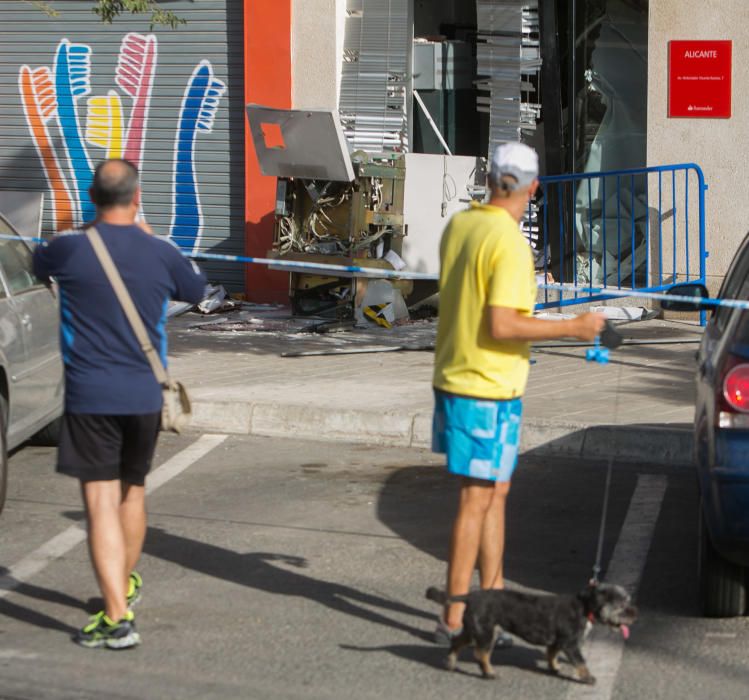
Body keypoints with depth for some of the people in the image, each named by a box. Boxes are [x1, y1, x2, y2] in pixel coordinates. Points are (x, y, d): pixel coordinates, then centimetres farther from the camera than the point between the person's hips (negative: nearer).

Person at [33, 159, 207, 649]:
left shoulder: (69, 249, -10)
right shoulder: (161, 254, -3)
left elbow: (38, 264, 13)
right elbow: (196, 290, 17)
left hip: (89, 397, -3)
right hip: (144, 396, 3)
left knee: (101, 503, -5)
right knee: (133, 491, 22)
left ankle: (118, 616, -15)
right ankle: (126, 584, 41)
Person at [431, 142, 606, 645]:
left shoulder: (459, 225, 6)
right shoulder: (510, 244, -20)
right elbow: (501, 326, -24)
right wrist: (571, 328, -16)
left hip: (453, 376, 9)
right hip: (488, 390, -9)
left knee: (497, 492, 17)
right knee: (477, 500, -2)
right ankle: (455, 619, 3)